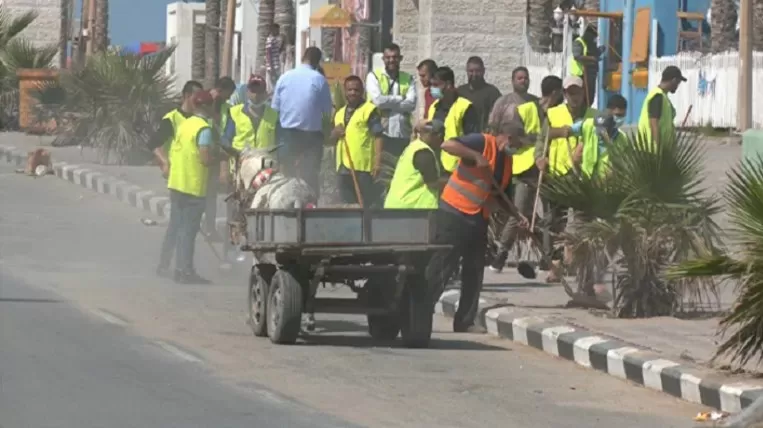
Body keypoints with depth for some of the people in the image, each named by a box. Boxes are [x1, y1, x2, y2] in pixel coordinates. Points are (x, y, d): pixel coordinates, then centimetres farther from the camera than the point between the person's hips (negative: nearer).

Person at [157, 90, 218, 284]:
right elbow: (206, 159, -23)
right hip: (193, 186, -8)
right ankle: (185, 271, -4)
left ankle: (163, 266, 25)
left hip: (176, 182, 8)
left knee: (174, 227, 18)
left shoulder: (185, 124, 12)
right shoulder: (204, 129, -14)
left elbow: (172, 154, 15)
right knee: (188, 230, -4)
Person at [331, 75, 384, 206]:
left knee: (366, 205, -7)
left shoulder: (369, 110, -4)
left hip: (363, 167, -7)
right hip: (343, 167, 7)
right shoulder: (340, 113, 19)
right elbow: (333, 138, 28)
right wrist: (335, 133, 3)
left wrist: (378, 161, -18)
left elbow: (378, 136, -10)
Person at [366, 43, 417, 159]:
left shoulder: (408, 79, 11)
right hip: (381, 134, -3)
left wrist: (388, 103, -11)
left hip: (403, 136, 3)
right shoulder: (374, 76, 4)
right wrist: (401, 99, -3)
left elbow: (411, 104, -4)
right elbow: (378, 100, -12)